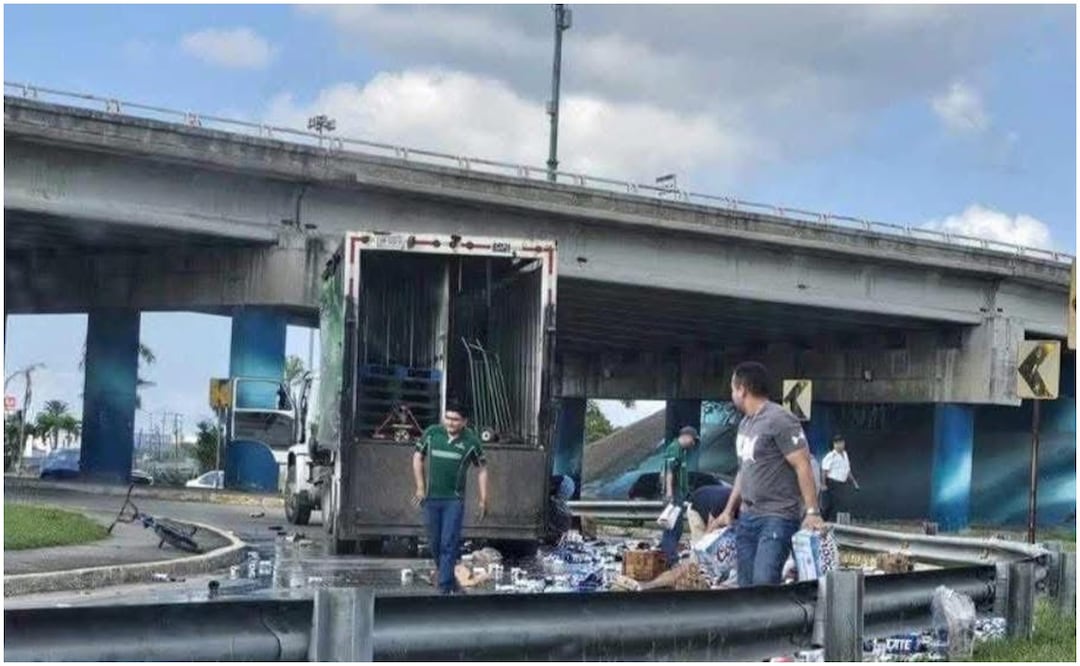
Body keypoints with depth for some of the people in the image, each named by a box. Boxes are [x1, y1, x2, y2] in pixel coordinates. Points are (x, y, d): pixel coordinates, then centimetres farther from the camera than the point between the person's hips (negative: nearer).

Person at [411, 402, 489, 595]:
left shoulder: (471, 441, -5)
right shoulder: (431, 433, -1)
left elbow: (482, 469, 5)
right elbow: (418, 458, 11)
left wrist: (483, 500, 1)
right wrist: (420, 487, 4)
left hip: (454, 500, -3)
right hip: (431, 499, 3)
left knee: (449, 543, -9)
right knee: (434, 543, 11)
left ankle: (445, 587, -7)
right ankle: (448, 577, 30)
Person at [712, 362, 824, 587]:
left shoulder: (779, 420, -12)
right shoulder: (745, 423, 16)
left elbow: (803, 466, -16)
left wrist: (812, 512, -22)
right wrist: (729, 511, 24)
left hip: (777, 517, -9)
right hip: (747, 517, 9)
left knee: (764, 583, -20)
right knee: (746, 585, 6)